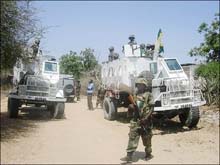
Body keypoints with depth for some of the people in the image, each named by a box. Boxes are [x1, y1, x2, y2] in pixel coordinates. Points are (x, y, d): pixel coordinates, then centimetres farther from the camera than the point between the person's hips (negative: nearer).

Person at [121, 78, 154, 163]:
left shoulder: (148, 95, -6)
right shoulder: (136, 95, 13)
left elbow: (151, 108, -13)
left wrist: (145, 118, -20)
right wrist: (131, 107, 1)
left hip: (145, 120, -5)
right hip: (135, 120, 5)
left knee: (146, 138, 8)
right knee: (132, 137, -3)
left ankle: (148, 154, 27)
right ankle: (129, 156, -3)